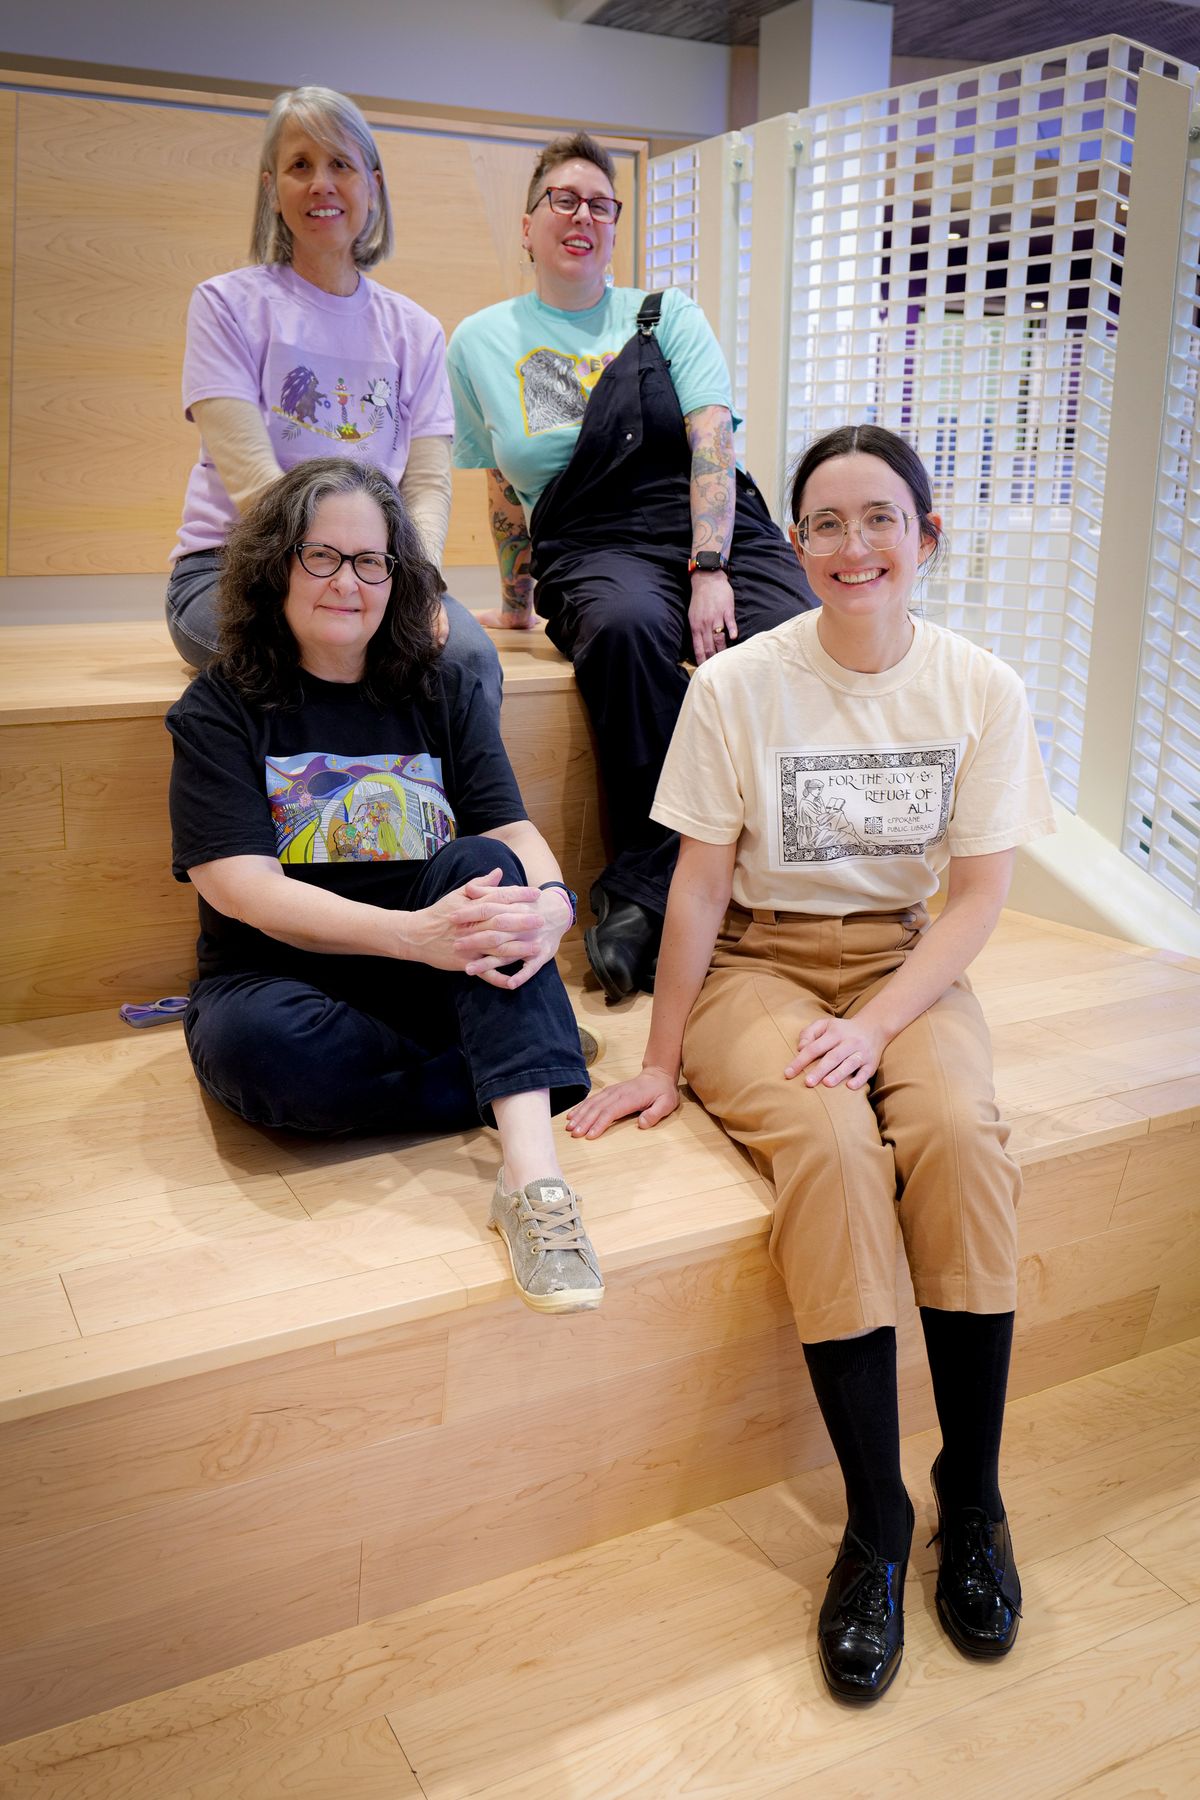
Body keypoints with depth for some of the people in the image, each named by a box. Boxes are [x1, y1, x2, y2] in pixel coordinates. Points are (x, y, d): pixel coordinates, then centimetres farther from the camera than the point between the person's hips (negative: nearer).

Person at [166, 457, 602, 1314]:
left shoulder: (444, 692, 8)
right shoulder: (220, 710, -1)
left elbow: (515, 833, -4)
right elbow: (244, 887, -15)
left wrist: (550, 905, -30)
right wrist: (417, 933, -30)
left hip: (430, 986, 2)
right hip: (279, 982, -1)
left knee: (482, 862, -27)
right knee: (253, 1042, -35)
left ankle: (532, 1169, -40)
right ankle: (527, 1063, -19)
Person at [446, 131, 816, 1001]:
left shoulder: (667, 315, 14)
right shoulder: (482, 341, 17)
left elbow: (711, 441, 0)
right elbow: (502, 485, 24)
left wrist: (709, 573, -14)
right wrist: (518, 599, 20)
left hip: (719, 528, 1)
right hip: (591, 547, -1)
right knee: (628, 624, -39)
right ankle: (647, 880, -27)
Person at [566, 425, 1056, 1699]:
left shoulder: (982, 690, -2)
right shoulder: (737, 686, -7)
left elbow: (979, 892, -1)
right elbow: (700, 884, -3)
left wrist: (877, 1023, -15)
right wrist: (662, 1061, -2)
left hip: (907, 962, 2)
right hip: (761, 963, -1)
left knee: (959, 1136, -29)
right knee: (832, 1146, -31)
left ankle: (972, 1494, -10)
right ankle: (875, 1523, -16)